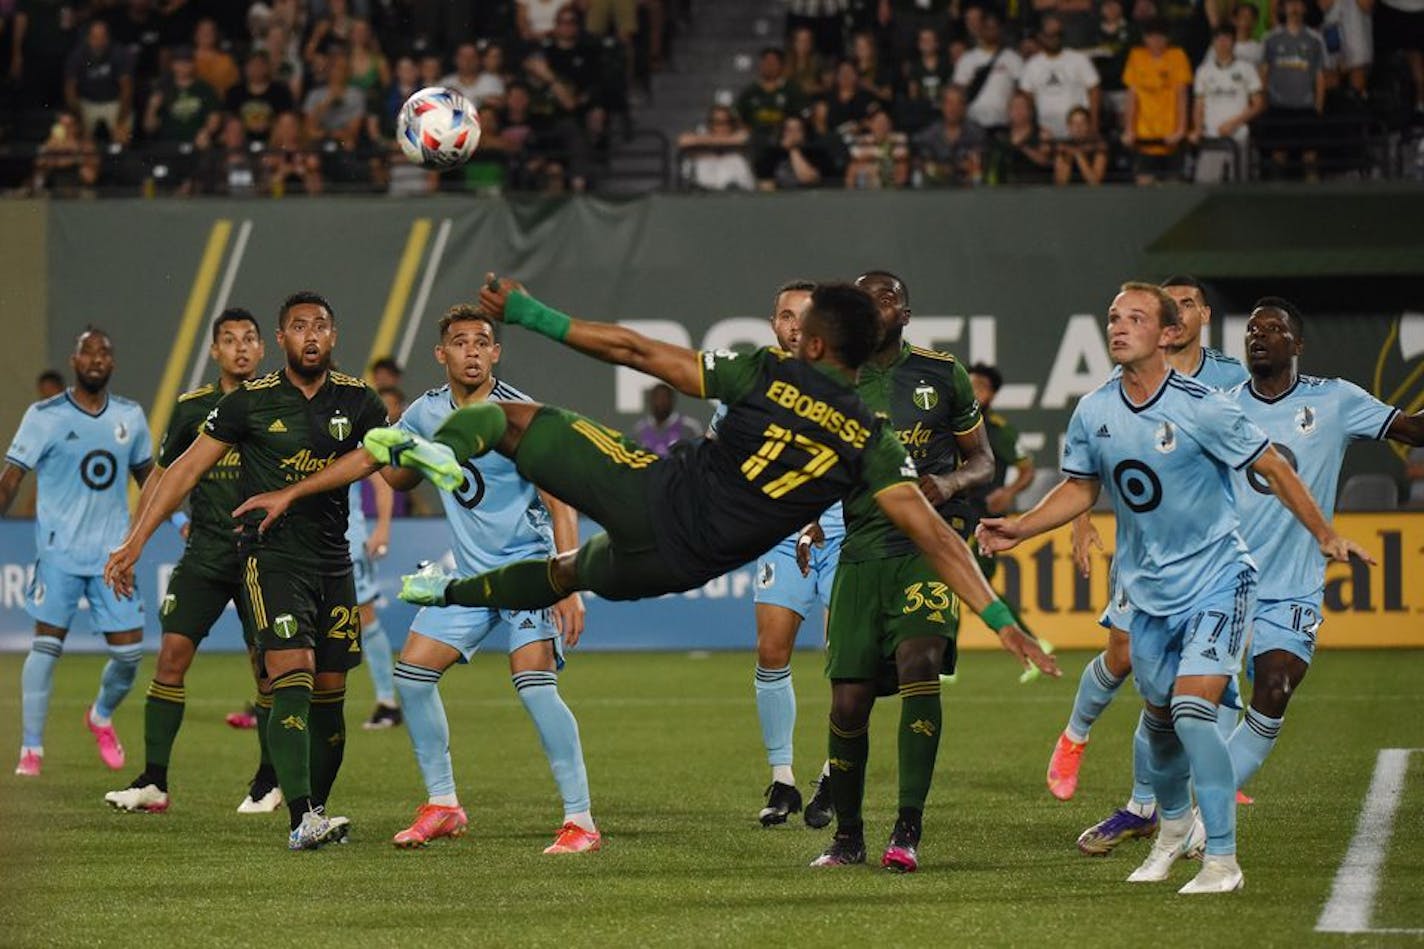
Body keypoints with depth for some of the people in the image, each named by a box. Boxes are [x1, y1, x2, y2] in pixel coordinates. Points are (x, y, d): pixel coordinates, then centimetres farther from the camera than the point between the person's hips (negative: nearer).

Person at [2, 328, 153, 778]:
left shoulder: (131, 416, 9)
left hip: (114, 552, 4)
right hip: (59, 550, -4)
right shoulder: (45, 416, -4)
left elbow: (146, 475, 22)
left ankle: (101, 717, 31)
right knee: (47, 644, -6)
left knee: (130, 651, 1)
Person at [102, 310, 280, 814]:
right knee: (172, 653, -7)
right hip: (205, 549, 2)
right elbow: (162, 475, 14)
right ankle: (153, 781, -4)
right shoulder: (193, 407, 5)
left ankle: (270, 781, 16)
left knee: (268, 666, -1)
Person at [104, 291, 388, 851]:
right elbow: (186, 470, 1)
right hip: (271, 557, -4)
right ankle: (302, 821, -29)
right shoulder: (250, 402, -3)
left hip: (333, 562, 4)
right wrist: (134, 543, -3)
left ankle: (314, 813, 18)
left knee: (329, 694, 5)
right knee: (292, 676, -19)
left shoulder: (356, 401, 5)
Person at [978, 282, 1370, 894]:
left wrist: (1324, 535, -7)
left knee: (1192, 710, -19)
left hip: (1216, 581, -5)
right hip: (1147, 589, 5)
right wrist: (1017, 530, 0)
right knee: (1158, 716, 13)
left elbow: (1272, 468, -7)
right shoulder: (1092, 413, -2)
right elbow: (1080, 489, 12)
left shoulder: (1201, 408, -17)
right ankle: (1175, 826, 40)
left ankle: (1223, 859, -11)